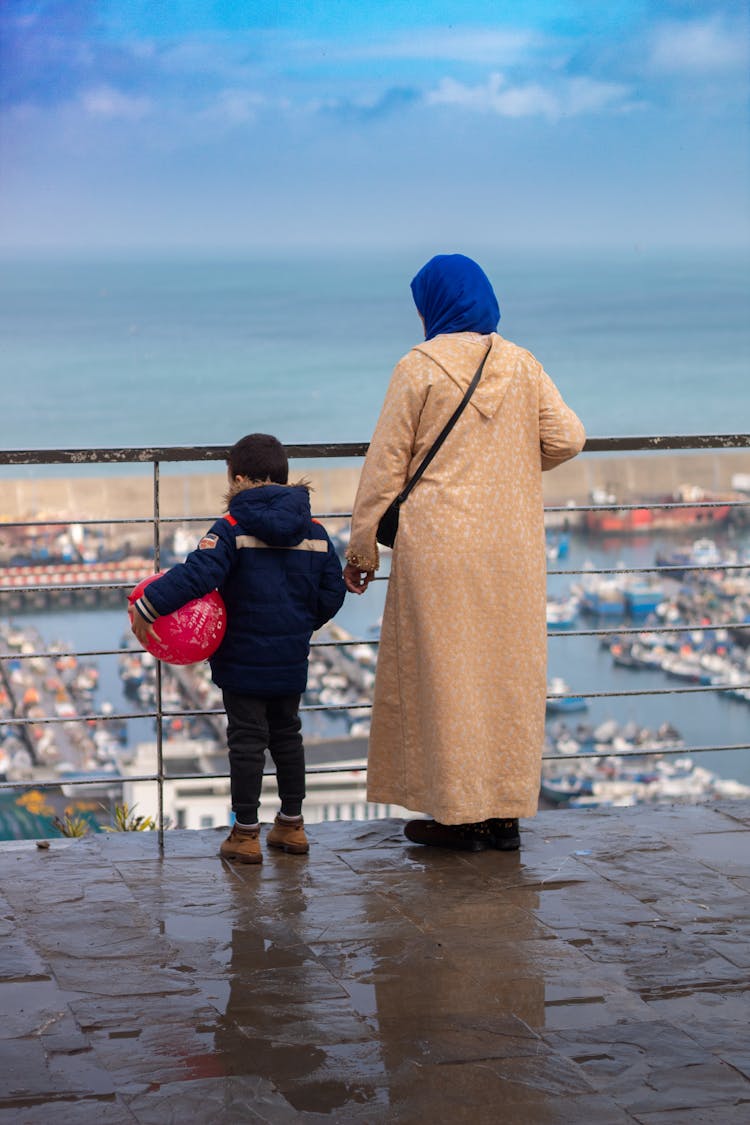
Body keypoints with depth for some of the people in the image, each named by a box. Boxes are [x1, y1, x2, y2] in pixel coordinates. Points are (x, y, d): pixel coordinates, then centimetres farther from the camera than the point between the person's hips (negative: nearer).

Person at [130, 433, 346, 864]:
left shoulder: (233, 529, -13)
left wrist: (147, 606, -23)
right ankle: (292, 825, 25)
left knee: (247, 741, 2)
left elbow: (198, 573, -25)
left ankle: (246, 834, 6)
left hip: (244, 661, -5)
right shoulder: (314, 532, 3)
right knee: (287, 735, 18)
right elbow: (332, 592, 8)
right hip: (292, 660, 5)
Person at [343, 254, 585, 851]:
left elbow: (385, 464, -5)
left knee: (444, 672, 3)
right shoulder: (522, 365, 4)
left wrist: (361, 549, 1)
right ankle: (505, 812, 14)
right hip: (511, 547, 4)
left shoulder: (419, 368, -6)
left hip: (440, 545, -4)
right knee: (508, 671, 10)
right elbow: (567, 438, 1)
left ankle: (459, 814, 5)